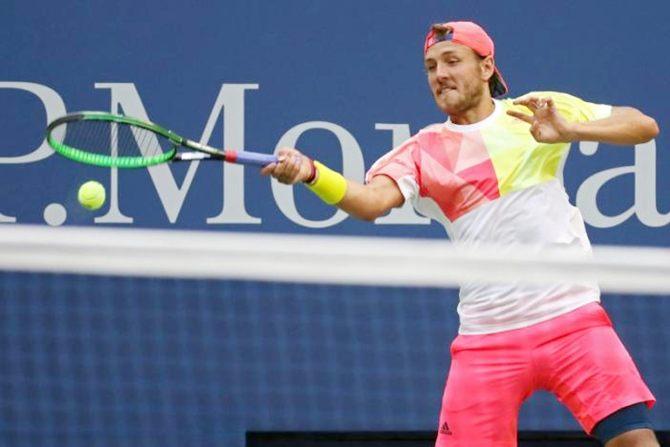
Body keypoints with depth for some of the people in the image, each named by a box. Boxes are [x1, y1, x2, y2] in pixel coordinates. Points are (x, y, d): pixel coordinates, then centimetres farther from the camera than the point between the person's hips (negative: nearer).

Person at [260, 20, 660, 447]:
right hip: (488, 338, 1)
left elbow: (644, 126, 4)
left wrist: (571, 130, -14)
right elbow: (372, 200, -13)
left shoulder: (543, 111, 6)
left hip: (570, 316, -1)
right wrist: (311, 172, -33)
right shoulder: (423, 151, 5)